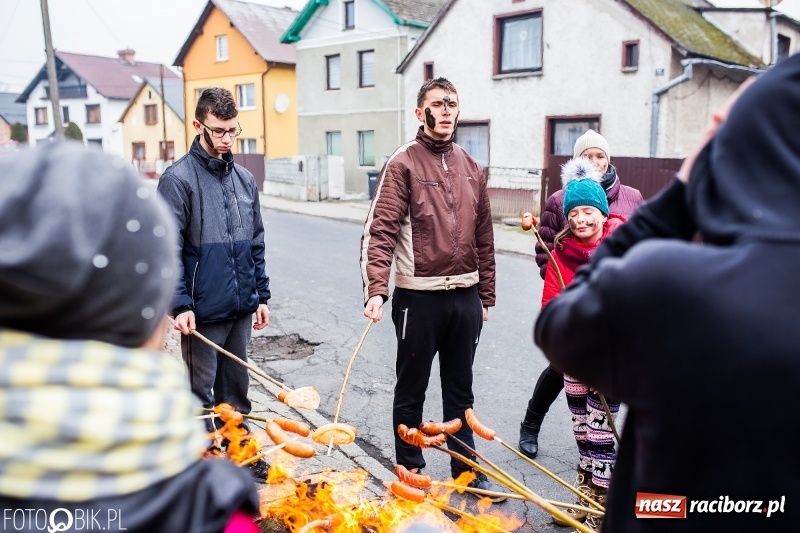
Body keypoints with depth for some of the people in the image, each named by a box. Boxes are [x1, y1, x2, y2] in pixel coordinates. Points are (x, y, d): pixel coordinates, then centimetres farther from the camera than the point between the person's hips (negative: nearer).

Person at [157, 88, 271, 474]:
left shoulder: (244, 179, 10)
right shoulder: (178, 178, -8)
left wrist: (261, 294, 13)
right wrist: (180, 304, -18)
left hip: (241, 308, 6)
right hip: (202, 311, -5)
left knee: (236, 387, 18)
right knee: (201, 391, 7)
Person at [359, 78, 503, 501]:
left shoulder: (470, 168, 11)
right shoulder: (403, 164, -5)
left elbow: (484, 238, 14)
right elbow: (379, 231, -14)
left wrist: (485, 296, 14)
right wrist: (375, 289, -26)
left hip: (465, 297, 5)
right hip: (419, 297, -4)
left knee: (460, 389, 16)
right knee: (411, 390, 10)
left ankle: (466, 469, 31)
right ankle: (410, 472, 27)